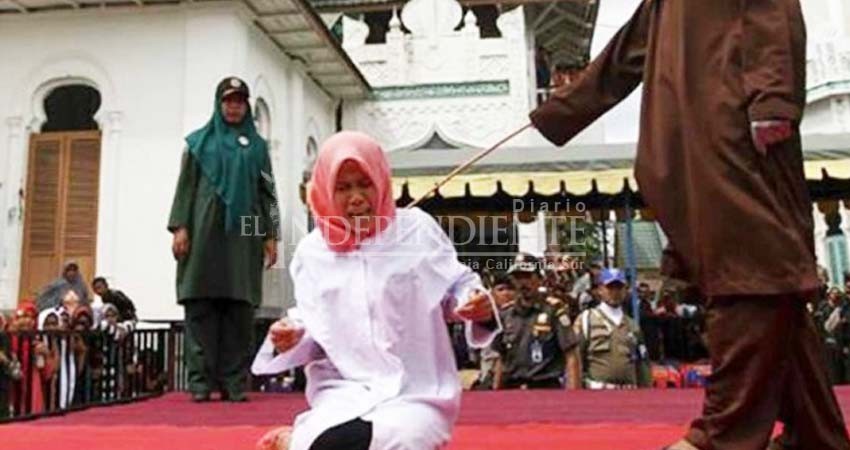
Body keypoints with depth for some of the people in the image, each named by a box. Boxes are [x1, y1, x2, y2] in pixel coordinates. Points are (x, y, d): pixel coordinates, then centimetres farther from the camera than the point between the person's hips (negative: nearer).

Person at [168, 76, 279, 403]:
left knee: (240, 309, -2)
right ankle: (200, 381, -1)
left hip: (243, 233, 1)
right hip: (204, 231, -1)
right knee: (201, 307, -4)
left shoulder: (257, 146, 15)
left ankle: (235, 383, 1)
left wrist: (271, 235, 2)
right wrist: (179, 227, -6)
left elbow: (267, 193, 11)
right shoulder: (199, 141, 13)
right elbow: (185, 186, 6)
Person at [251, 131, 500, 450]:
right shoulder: (312, 251, 5)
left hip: (417, 392, -1)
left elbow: (457, 286, 5)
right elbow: (316, 331, 11)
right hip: (344, 392, 1)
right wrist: (293, 338, -11)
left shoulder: (417, 228, 0)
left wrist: (480, 306, -17)